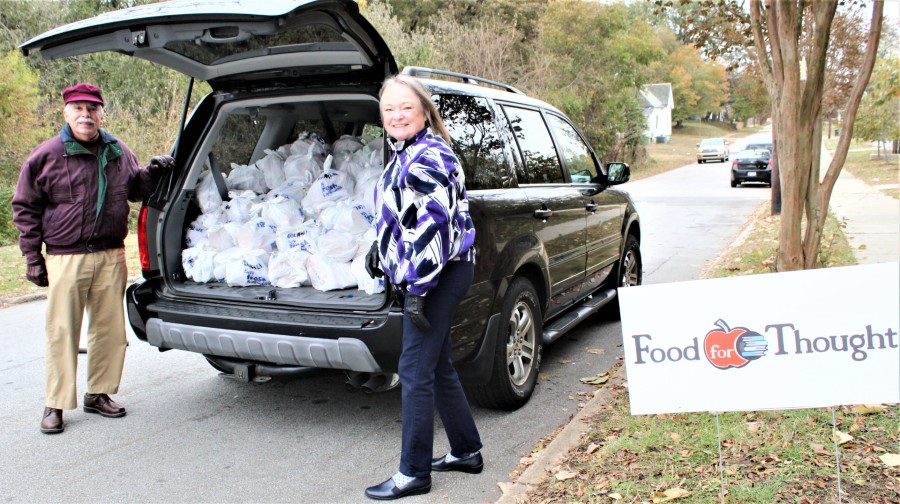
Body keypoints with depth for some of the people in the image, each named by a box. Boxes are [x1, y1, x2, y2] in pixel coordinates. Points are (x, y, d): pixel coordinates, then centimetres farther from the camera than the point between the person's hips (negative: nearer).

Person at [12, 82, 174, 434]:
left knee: (110, 329, 8)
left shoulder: (119, 153, 11)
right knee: (62, 332, 0)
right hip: (66, 259, -4)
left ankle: (98, 394, 23)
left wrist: (152, 173, 5)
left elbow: (134, 190, 27)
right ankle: (55, 405, 11)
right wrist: (32, 257, 0)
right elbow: (25, 209, 4)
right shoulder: (46, 156, 0)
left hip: (111, 257, 4)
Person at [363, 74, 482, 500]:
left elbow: (433, 229, -24)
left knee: (415, 371, -5)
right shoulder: (406, 153, 14)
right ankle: (467, 451, 31)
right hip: (421, 275, 11)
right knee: (437, 367, 17)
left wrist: (417, 291, -24)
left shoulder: (428, 158, -18)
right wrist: (379, 249, 28)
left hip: (439, 277, -11)